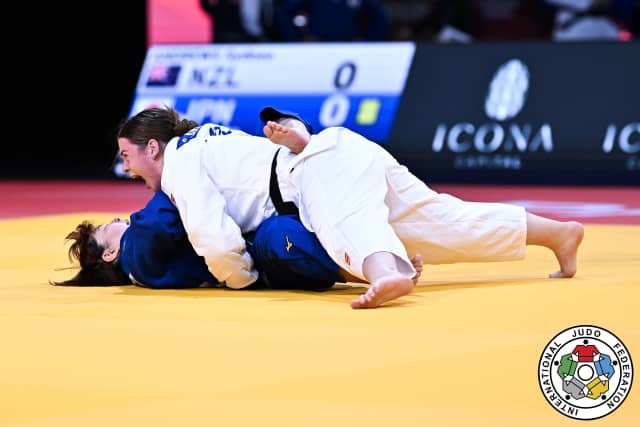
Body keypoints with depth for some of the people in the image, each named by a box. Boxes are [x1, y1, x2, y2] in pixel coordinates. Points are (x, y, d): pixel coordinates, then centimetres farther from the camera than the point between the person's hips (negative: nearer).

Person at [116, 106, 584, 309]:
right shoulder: (202, 139, 25)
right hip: (347, 157, 10)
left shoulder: (180, 166, -4)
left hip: (325, 173, -10)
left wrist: (241, 279, 4)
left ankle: (387, 274, -76)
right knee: (444, 223, 13)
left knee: (347, 224, -40)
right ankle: (559, 231, 16)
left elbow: (216, 243, -13)